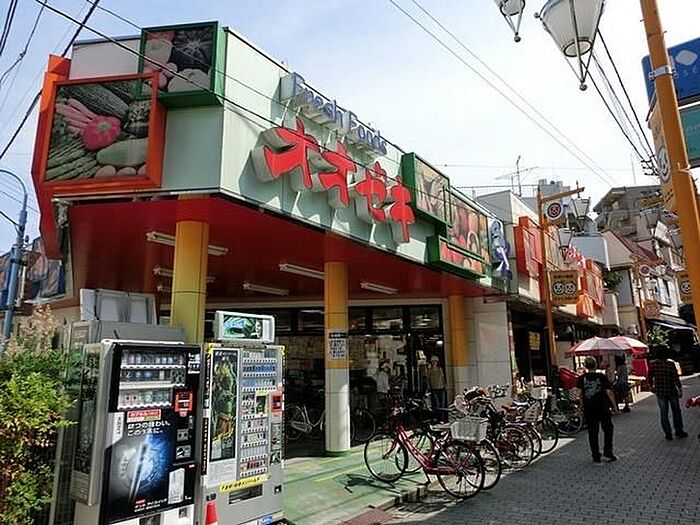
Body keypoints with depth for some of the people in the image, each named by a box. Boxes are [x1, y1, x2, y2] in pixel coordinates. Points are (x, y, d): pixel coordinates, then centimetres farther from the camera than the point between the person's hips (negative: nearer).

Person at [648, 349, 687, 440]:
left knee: (663, 413, 7)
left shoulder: (652, 364, -4)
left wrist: (651, 387, 20)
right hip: (672, 391, 0)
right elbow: (676, 378, -12)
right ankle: (679, 431, 23)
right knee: (676, 411, 17)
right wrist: (680, 389, -4)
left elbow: (650, 377, 5)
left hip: (660, 392, 1)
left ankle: (668, 434, 9)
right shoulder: (670, 364, -9)